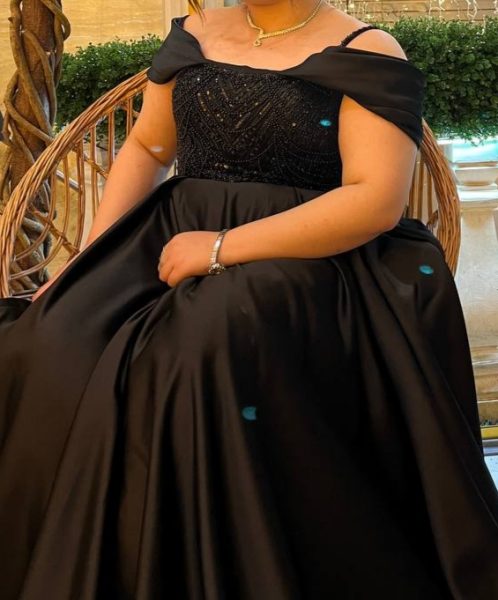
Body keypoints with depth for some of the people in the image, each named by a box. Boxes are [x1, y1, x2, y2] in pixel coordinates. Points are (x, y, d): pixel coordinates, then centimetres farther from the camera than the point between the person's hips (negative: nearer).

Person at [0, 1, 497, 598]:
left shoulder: (365, 53, -3)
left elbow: (378, 201, -15)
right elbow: (145, 149, 20)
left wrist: (222, 249, -18)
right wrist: (91, 259, 5)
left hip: (303, 264, -5)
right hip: (173, 245, 5)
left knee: (206, 358, -36)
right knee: (50, 351, -21)